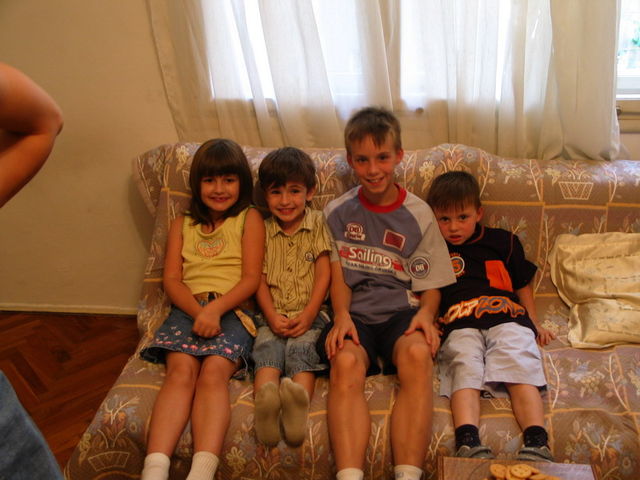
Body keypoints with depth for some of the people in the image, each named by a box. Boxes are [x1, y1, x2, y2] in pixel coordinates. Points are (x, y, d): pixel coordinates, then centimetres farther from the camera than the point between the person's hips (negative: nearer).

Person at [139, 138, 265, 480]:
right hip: (187, 310, 2)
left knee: (214, 371, -31)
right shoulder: (182, 225, 23)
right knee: (181, 370, -28)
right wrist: (198, 312, -10)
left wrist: (215, 309, -15)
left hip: (233, 311, -2)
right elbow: (171, 279, 11)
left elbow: (251, 279, 3)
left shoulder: (249, 219, 14)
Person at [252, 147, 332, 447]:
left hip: (310, 314, -1)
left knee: (301, 349, -31)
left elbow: (323, 274, 2)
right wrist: (272, 316, -8)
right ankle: (265, 399, -57)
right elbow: (260, 278, 8)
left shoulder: (318, 224, 8)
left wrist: (308, 314, -10)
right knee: (267, 348, -29)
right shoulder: (263, 230, 14)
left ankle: (299, 403, -58)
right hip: (273, 315, 2)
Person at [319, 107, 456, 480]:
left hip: (401, 310, 0)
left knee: (418, 352, -35)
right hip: (355, 313, 1)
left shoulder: (418, 215, 6)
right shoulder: (337, 213, 10)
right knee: (346, 361, -34)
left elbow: (431, 285, 8)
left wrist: (425, 313, -15)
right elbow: (338, 276, 8)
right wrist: (342, 316, -13)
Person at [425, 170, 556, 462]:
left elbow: (523, 284, 32)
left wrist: (534, 322, 22)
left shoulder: (503, 242, 24)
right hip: (459, 325, -1)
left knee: (521, 371, -25)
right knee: (464, 372, -29)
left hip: (507, 317, 2)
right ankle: (468, 444, -49)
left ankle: (537, 445, -38)